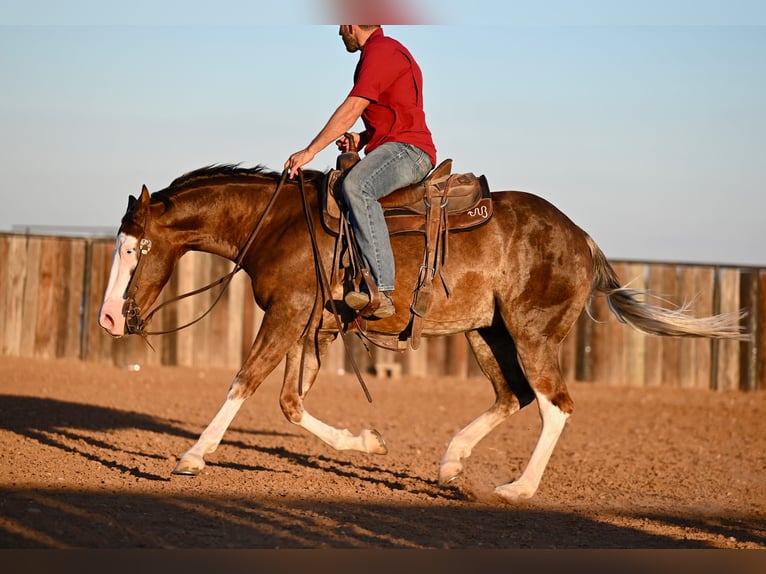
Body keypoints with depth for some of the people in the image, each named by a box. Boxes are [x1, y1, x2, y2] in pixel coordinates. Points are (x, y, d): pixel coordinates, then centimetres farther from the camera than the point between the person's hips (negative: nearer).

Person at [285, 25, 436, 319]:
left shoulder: (380, 51, -11)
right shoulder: (382, 51, 24)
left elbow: (352, 108, -18)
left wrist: (310, 151, -16)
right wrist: (363, 139, 12)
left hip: (408, 150, -12)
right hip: (391, 150, 12)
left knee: (356, 186, -37)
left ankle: (382, 291, -43)